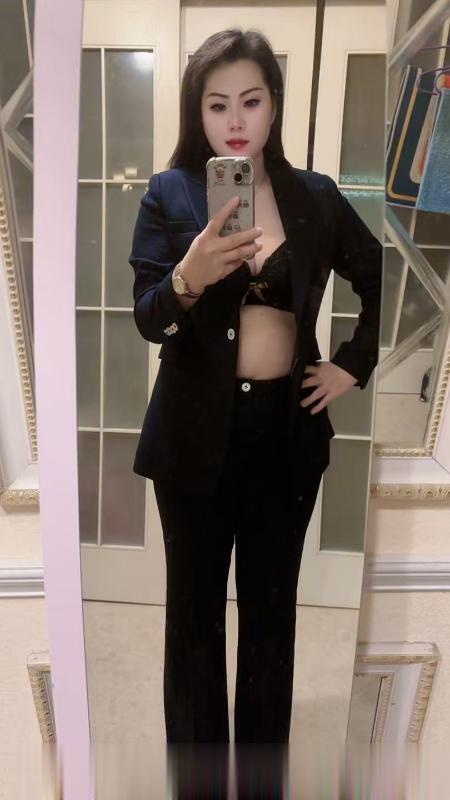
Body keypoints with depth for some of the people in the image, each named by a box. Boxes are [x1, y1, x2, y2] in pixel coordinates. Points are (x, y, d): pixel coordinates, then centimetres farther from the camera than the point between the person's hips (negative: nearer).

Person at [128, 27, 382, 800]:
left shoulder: (316, 196, 6)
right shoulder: (168, 194, 0)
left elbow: (381, 283, 17)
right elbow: (146, 321, -10)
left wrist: (354, 365, 8)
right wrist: (190, 276, -30)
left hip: (287, 427, 2)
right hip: (197, 431, -1)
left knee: (272, 611, 14)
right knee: (195, 613, 9)